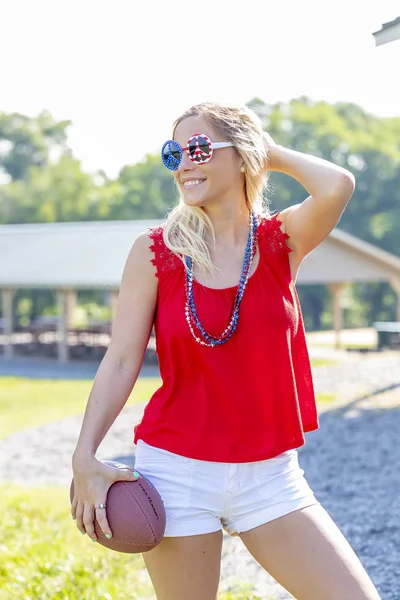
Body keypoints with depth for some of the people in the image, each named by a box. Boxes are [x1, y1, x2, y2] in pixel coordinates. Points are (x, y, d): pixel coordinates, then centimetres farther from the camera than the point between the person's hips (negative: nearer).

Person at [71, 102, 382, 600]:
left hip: (270, 476, 1)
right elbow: (122, 360, -2)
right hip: (176, 470, -1)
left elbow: (337, 186, -21)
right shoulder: (154, 251, -2)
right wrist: (85, 457, -9)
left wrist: (272, 154, -3)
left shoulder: (283, 240, 0)